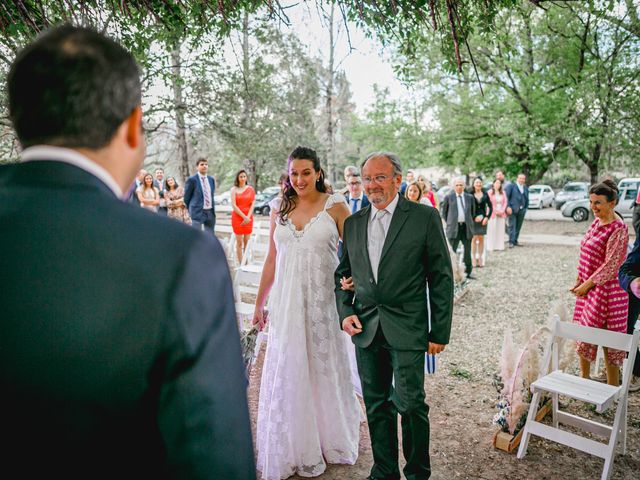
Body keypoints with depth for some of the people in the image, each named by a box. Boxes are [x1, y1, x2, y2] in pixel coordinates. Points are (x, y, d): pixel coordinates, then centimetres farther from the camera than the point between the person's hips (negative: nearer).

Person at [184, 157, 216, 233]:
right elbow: (186, 197, 0)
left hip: (211, 212, 6)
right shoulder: (191, 179, -6)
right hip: (198, 212, -6)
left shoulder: (211, 179, 11)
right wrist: (191, 210, 7)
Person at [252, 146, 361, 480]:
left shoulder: (335, 206, -3)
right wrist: (259, 304, 12)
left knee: (324, 371, 11)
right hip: (286, 303, 3)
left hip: (323, 302, -3)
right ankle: (293, 448, 29)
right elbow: (271, 261, 11)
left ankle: (329, 441, 33)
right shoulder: (279, 211, 7)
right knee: (287, 373, 9)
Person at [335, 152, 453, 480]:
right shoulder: (353, 223, 8)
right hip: (366, 328, 4)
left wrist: (439, 332, -5)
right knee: (376, 406, 14)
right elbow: (343, 274, 16)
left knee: (410, 403, 1)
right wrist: (345, 312, 1)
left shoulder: (425, 217, -4)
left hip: (407, 329, -4)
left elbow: (441, 278, -4)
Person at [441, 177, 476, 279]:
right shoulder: (448, 197, 0)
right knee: (452, 251, 0)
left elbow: (472, 211, 19)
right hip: (454, 228, -3)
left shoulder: (469, 197, 8)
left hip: (466, 227, 3)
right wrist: (448, 222, 4)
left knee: (467, 251, 10)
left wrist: (470, 222, 13)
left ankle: (469, 271, 24)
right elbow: (444, 211, 8)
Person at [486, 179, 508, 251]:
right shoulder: (490, 192, -3)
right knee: (492, 230, -5)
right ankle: (491, 246, -2)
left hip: (501, 213, 4)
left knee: (500, 230, 3)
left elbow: (505, 202, 8)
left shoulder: (503, 192, 11)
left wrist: (502, 211, -5)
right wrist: (496, 211, -9)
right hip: (493, 213, -4)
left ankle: (500, 246, 7)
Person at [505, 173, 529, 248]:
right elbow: (506, 196, -6)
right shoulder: (511, 186, 1)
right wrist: (508, 207, -14)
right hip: (512, 210, -5)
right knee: (512, 226, -7)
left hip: (521, 210, 5)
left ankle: (515, 241, 16)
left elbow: (527, 199, 20)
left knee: (518, 227, 7)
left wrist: (525, 208, 9)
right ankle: (511, 242, -7)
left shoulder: (526, 188, 16)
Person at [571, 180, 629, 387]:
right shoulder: (596, 223, 8)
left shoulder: (618, 229, -17)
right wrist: (579, 282, 9)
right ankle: (584, 379, 32)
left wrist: (587, 284, -14)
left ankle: (613, 387, 17)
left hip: (606, 290, -8)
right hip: (588, 289, 8)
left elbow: (611, 265, -19)